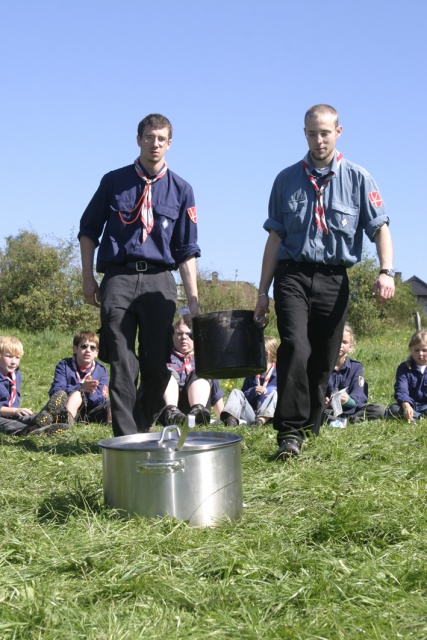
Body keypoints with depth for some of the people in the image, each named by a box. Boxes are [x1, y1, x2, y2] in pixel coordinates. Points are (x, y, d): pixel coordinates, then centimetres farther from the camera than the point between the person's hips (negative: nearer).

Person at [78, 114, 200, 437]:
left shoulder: (181, 190, 8)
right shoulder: (114, 181, 7)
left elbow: (187, 250, 6)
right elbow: (89, 229, 13)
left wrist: (193, 298, -1)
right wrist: (88, 277, 5)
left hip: (159, 281, 1)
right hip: (118, 278, -1)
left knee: (158, 366, 2)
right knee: (123, 364, -6)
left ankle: (143, 429, 25)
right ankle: (127, 439, -1)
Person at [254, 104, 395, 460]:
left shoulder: (357, 178, 6)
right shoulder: (287, 180, 10)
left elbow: (380, 229, 0)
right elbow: (276, 237, 11)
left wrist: (387, 271, -17)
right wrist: (263, 290, 9)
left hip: (334, 280, 1)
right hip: (293, 275, 0)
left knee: (324, 360, 4)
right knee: (295, 348, -19)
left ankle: (310, 427, 19)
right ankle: (290, 433, -18)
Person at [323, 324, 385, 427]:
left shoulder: (356, 367, 4)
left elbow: (359, 396, -10)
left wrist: (348, 400, -35)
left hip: (350, 410, 1)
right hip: (329, 411, -1)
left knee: (379, 409, -21)